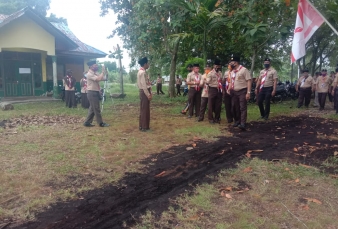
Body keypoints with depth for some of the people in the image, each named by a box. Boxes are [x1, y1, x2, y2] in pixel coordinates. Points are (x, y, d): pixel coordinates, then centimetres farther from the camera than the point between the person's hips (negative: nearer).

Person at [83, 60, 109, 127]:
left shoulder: (96, 73, 13)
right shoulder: (89, 74, -15)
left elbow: (104, 78, 12)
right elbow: (99, 79, -28)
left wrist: (104, 72, -1)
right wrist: (103, 72, -17)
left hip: (95, 92, 10)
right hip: (92, 93, -10)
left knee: (92, 108, 13)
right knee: (96, 109, -2)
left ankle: (87, 122, 19)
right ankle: (101, 123, 6)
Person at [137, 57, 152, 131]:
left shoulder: (141, 71, 16)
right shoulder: (142, 72, -16)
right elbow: (144, 85, -21)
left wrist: (149, 93, 15)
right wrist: (148, 94, -20)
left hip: (145, 92, 10)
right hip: (144, 92, -10)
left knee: (145, 109, 15)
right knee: (144, 110, -4)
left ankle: (143, 125, 23)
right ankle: (144, 127, 3)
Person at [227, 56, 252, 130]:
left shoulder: (243, 70, -12)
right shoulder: (232, 72, 12)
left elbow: (249, 81, -16)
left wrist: (248, 92, -22)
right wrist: (229, 89, 5)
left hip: (242, 91, -8)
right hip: (234, 92, 8)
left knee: (243, 108, -10)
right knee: (235, 108, 12)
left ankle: (243, 124, -12)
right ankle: (237, 121, 27)